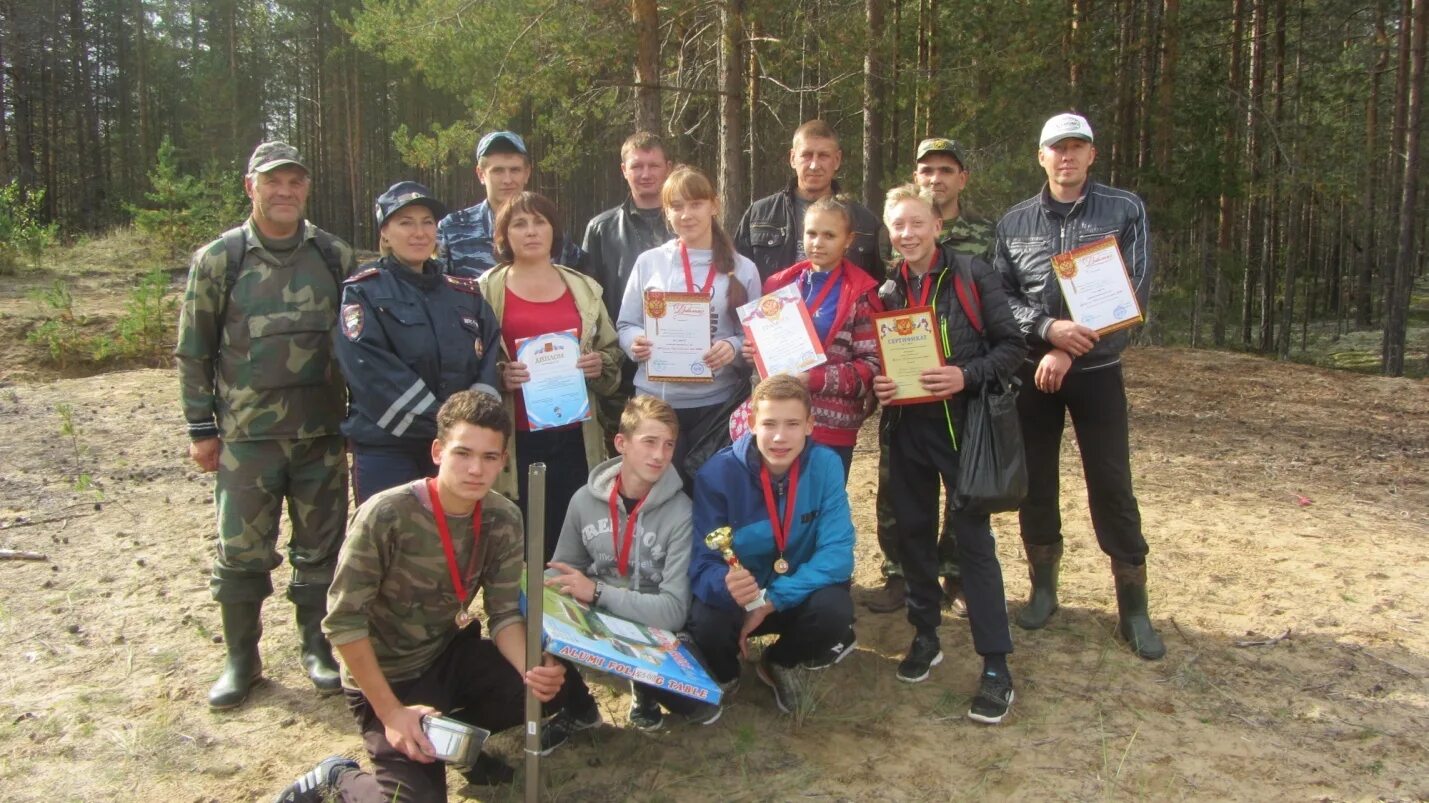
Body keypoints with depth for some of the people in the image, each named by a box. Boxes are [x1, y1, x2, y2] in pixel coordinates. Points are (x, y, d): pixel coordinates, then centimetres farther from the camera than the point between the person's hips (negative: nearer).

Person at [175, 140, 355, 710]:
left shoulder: (335, 257, 4)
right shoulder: (218, 260, -1)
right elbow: (193, 351, 3)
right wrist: (201, 428, 1)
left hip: (323, 431, 2)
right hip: (247, 434, -2)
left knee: (320, 546, 10)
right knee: (242, 551, 3)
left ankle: (316, 645, 28)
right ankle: (241, 659, 20)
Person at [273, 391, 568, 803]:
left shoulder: (503, 520, -10)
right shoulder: (385, 516, -26)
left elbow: (505, 614, -7)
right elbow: (343, 621, -21)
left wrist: (532, 670, -28)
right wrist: (391, 712, -22)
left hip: (452, 654, 5)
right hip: (386, 677, -5)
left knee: (549, 686, -15)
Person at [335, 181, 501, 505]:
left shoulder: (467, 294, 14)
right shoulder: (363, 293, 1)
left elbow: (490, 361, 4)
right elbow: (372, 373, -13)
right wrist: (443, 425, -17)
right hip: (386, 450, -4)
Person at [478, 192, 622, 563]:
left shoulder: (584, 288, 15)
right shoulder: (487, 289, 5)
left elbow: (612, 353, 19)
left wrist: (601, 365, -2)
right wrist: (500, 377, -15)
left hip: (575, 437, 3)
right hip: (515, 440, -2)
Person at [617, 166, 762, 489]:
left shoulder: (742, 269, 4)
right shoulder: (648, 262, 4)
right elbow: (625, 326, 8)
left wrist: (734, 347, -16)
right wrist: (635, 343, -14)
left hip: (719, 403, 0)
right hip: (657, 401, 1)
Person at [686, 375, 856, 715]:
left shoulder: (825, 465, -16)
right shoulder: (717, 473, -19)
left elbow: (837, 553, -20)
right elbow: (702, 564, -20)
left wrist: (770, 602, -29)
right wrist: (725, 584, -45)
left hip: (798, 593, 1)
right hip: (737, 596, -1)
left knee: (836, 608, -31)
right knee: (706, 622, -33)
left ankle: (781, 664, 5)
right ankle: (725, 674, 7)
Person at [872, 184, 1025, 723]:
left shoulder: (971, 275, -5)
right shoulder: (887, 289, 7)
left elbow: (1012, 346, -6)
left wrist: (967, 376, -21)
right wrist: (876, 384, -6)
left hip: (962, 423, -4)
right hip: (906, 425, 4)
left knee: (974, 538, -3)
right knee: (913, 532, 12)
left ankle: (995, 665, 5)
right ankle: (925, 636, 29)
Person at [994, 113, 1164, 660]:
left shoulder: (1125, 212, 0)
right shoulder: (1014, 222, 6)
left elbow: (1134, 295, -7)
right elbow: (998, 297, 2)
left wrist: (1071, 351, -15)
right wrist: (1047, 328, -17)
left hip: (1097, 371, -2)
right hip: (1032, 372, 2)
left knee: (1112, 488, -1)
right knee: (1035, 483, 8)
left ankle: (1133, 608, 10)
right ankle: (1044, 588, 24)